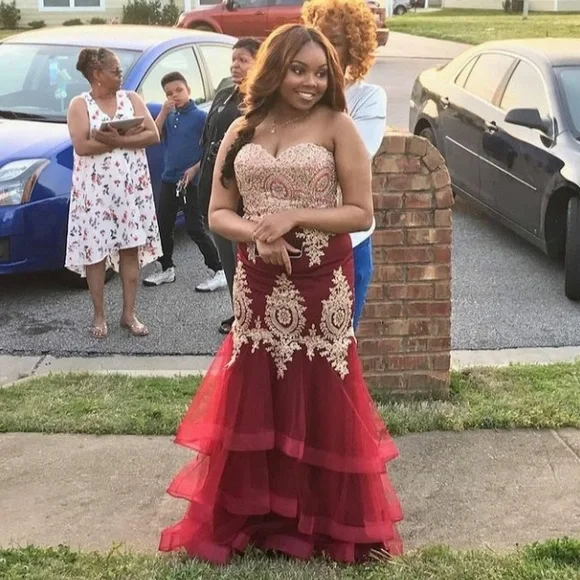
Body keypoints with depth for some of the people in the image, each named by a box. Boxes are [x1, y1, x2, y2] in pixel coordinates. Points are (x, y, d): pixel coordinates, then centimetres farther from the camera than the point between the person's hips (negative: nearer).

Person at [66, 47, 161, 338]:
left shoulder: (131, 99, 6)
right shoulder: (79, 105, -2)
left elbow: (153, 136, -4)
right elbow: (82, 146, -16)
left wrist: (115, 140, -18)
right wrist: (130, 135, -14)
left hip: (131, 187, 3)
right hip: (95, 189, -2)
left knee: (131, 248, 3)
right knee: (95, 251, 0)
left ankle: (129, 313, 11)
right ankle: (99, 315, 11)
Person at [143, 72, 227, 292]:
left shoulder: (200, 116, -8)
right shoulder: (169, 116, 9)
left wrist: (195, 169, -20)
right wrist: (163, 112, -10)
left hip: (192, 181, -6)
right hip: (169, 179, 7)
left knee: (195, 228, -7)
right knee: (163, 225, 11)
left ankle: (219, 272, -1)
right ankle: (167, 269, 26)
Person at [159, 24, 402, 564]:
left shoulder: (337, 126, -4)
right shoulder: (241, 131, 6)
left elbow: (361, 213, -6)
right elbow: (218, 213, 6)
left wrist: (295, 216, -17)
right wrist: (256, 233, -14)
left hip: (321, 284, -3)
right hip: (258, 283, 3)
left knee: (318, 401, 4)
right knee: (253, 400, 9)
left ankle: (328, 518, 20)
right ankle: (250, 513, 25)